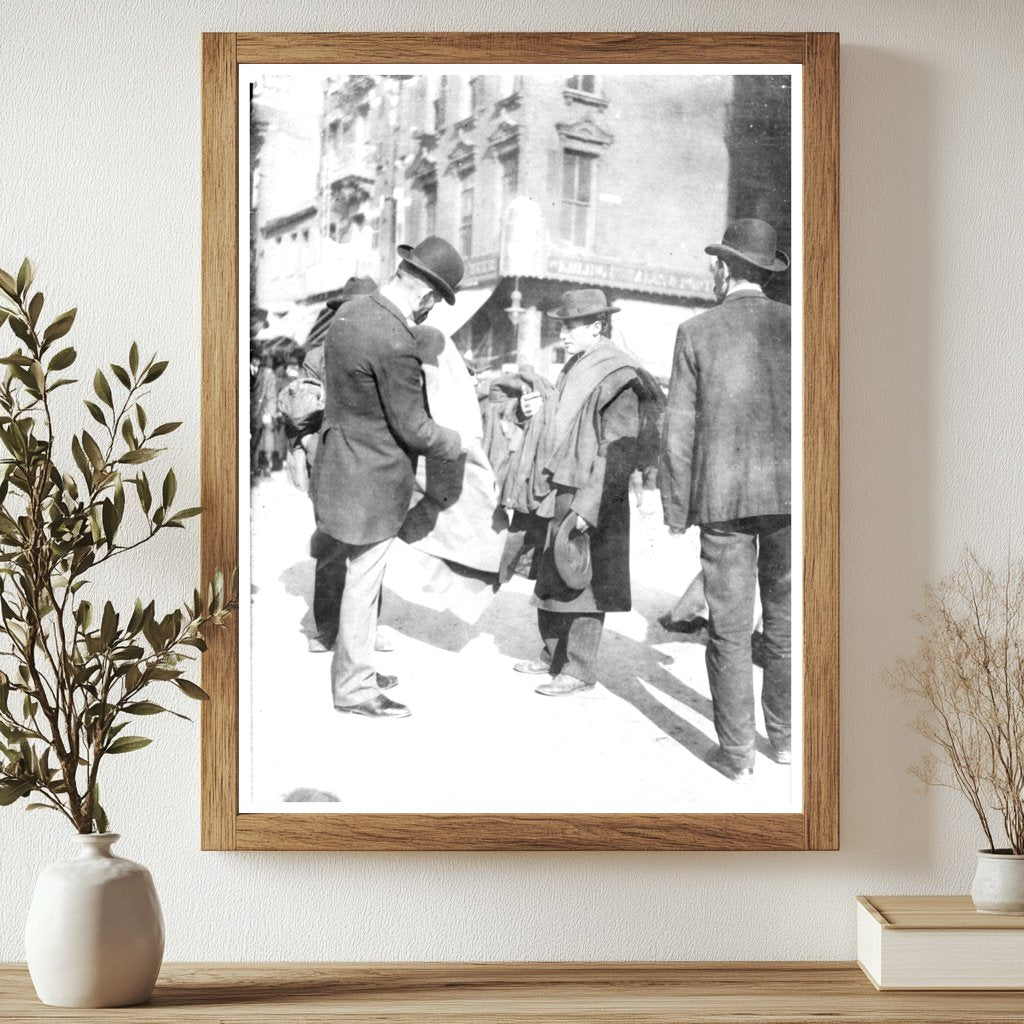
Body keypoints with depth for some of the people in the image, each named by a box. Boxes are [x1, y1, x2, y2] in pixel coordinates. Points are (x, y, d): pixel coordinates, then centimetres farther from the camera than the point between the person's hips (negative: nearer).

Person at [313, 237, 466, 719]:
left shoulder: (349, 312, 2)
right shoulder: (395, 344, -27)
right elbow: (412, 427, -19)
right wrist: (455, 444, -1)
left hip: (341, 458, 9)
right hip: (373, 477, -9)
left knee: (359, 578, 22)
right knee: (363, 582, 3)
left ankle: (352, 665, 36)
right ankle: (355, 687, 14)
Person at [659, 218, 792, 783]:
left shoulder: (696, 333, -1)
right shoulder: (794, 326, 3)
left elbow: (679, 427, -2)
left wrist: (677, 507, 5)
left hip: (724, 496, -2)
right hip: (791, 492, 2)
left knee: (729, 627, 4)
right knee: (785, 620, 14)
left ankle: (736, 753, 7)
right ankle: (785, 737, 21)